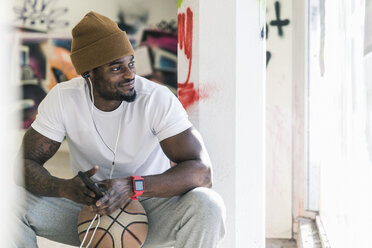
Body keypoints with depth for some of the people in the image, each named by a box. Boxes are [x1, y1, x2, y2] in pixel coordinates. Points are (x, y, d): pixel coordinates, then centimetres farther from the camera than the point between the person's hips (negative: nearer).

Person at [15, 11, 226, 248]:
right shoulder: (62, 99, -14)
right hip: (88, 206, 2)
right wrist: (64, 188, -35)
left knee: (207, 205, -32)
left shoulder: (158, 99, -21)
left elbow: (201, 171, -28)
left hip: (150, 207, -1)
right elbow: (27, 162, -12)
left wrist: (132, 186, -43)